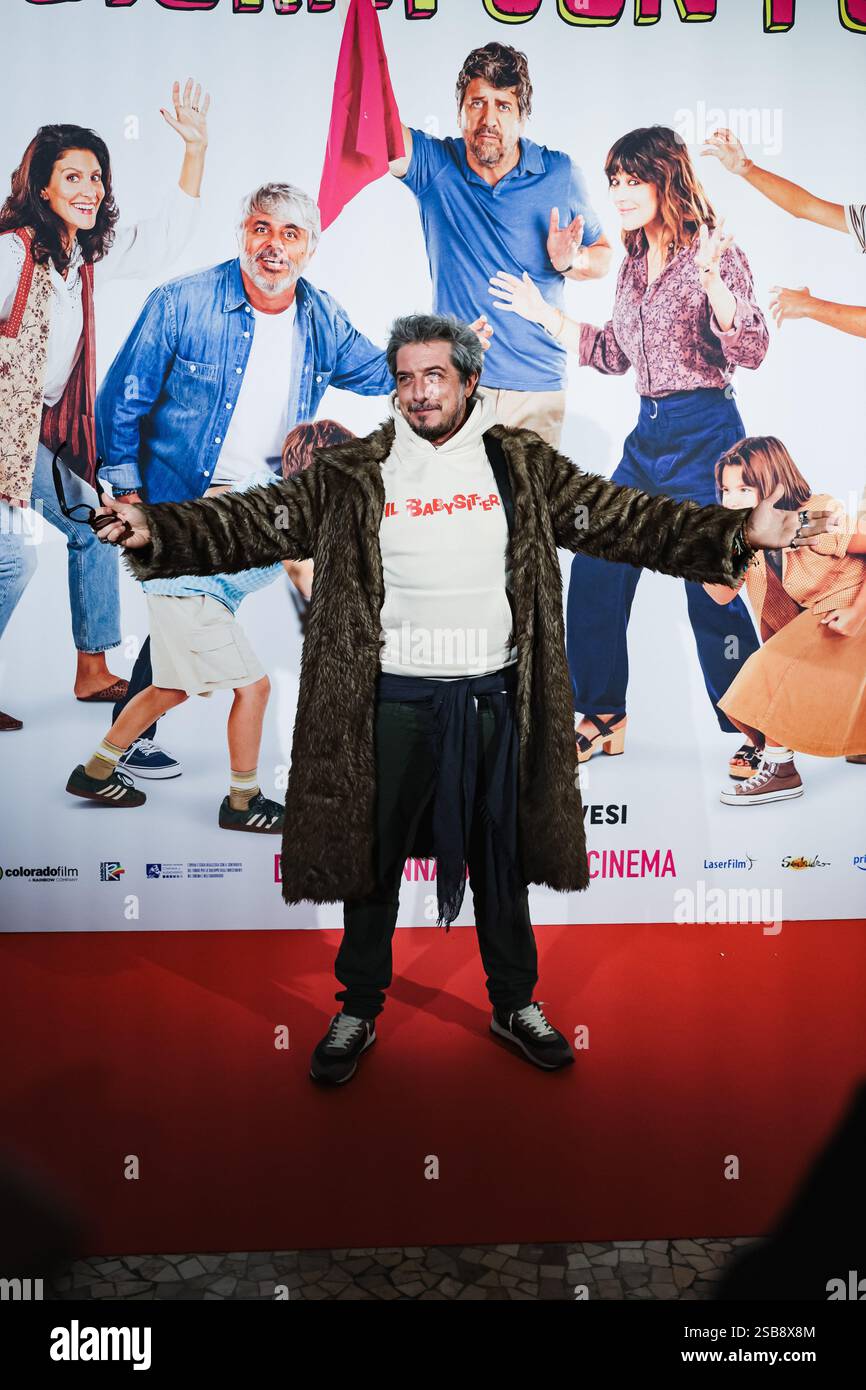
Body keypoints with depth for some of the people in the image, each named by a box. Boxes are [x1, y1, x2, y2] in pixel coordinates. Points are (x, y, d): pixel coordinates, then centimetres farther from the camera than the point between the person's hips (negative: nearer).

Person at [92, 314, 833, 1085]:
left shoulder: (524, 464, 2)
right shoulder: (351, 473, -1)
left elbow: (623, 516, -2)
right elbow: (256, 520, -7)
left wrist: (739, 531, -11)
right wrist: (157, 530, -21)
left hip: (494, 700, 1)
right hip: (392, 703, -1)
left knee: (502, 860, 16)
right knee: (371, 860, 11)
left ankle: (516, 1004, 37)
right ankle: (358, 1012, 32)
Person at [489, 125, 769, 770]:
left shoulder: (715, 254, -8)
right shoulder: (634, 265, 13)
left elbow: (751, 350, -15)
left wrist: (713, 280, -27)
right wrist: (546, 314, 22)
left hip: (705, 433, -7)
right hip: (648, 434, 7)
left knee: (711, 590, -5)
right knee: (595, 570, 5)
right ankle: (603, 716, 18)